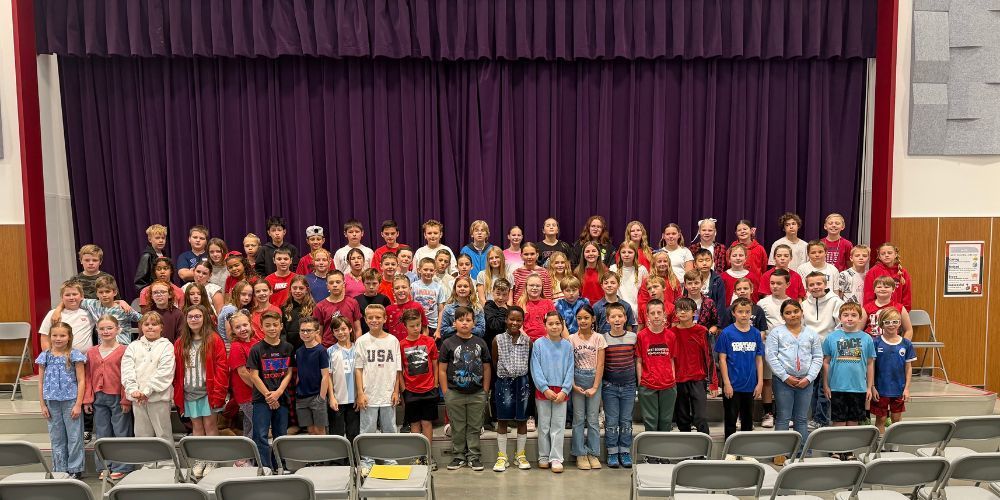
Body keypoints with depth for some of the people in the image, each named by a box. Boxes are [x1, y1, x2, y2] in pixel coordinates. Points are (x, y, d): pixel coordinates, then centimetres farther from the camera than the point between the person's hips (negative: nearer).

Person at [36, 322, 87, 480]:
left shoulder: (75, 355, -5)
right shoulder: (45, 356, 4)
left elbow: (81, 381, -5)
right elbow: (41, 382, 8)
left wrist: (78, 404, -10)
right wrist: (43, 405, 4)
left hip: (71, 401, -3)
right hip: (52, 402, 3)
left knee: (74, 437, 3)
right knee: (56, 437, 11)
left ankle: (75, 469, 13)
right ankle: (59, 469, 22)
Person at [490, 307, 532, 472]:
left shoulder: (527, 340, 1)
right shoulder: (498, 340, -3)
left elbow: (530, 362, 7)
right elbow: (494, 362, 2)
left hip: (522, 382, 1)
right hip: (503, 382, -1)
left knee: (522, 419, 8)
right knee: (502, 420, 4)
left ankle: (520, 455, 21)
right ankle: (502, 456, 13)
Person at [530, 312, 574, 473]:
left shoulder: (567, 346, 2)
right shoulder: (539, 344, -3)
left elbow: (570, 370, 1)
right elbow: (536, 369, -6)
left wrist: (565, 390, -9)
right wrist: (545, 389, -13)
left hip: (561, 392, 1)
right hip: (542, 390, -1)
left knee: (558, 426, 3)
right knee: (543, 425, 8)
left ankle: (556, 458, 8)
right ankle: (543, 457, 18)